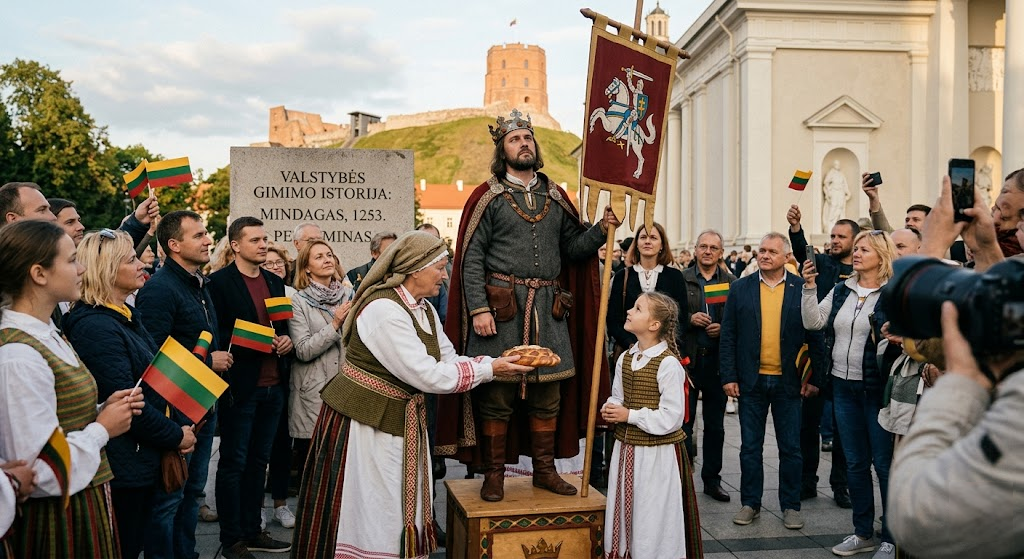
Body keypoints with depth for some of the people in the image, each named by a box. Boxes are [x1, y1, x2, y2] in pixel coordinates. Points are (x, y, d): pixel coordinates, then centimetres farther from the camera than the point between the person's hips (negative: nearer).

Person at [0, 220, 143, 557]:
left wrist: (101, 411, 0)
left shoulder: (45, 335, 8)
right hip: (59, 520, -9)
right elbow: (42, 471, -27)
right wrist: (102, 429, -14)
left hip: (86, 503, 9)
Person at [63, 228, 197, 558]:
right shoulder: (96, 327, -21)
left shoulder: (127, 317, 11)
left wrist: (179, 429, 6)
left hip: (144, 457, 10)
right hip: (122, 466, -10)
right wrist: (176, 436, -12)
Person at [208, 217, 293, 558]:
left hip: (273, 386, 7)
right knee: (233, 463, 4)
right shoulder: (220, 282, -7)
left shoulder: (275, 282, 13)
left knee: (258, 461, 15)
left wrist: (286, 341, 0)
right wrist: (251, 343, -21)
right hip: (240, 386, -6)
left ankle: (252, 531, 26)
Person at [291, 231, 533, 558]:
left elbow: (449, 360, 6)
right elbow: (428, 375, -26)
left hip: (400, 420, 9)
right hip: (362, 422, -9)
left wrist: (499, 362, -8)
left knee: (400, 510, 14)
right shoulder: (383, 310, -24)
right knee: (366, 511, 4)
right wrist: (489, 370, -19)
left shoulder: (424, 310, 6)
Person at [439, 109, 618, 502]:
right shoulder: (488, 197, 0)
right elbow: (471, 259, -5)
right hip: (501, 308, -4)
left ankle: (545, 470, 23)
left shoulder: (555, 198, 14)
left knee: (548, 396, 9)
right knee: (497, 396, 2)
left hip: (548, 310, 4)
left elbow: (572, 249, 13)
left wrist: (601, 230, -4)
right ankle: (494, 474, 15)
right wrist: (478, 308, -14)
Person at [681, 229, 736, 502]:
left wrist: (722, 328, -13)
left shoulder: (732, 282, 5)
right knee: (684, 421, 2)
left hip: (717, 360, 2)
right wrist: (690, 319, -15)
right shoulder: (681, 279, 1)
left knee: (715, 425, 10)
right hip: (688, 359, -1)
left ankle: (712, 479, 21)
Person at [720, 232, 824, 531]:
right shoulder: (740, 288, 1)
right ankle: (750, 503, 21)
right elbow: (728, 336, 1)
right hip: (751, 381, 1)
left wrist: (815, 378, -4)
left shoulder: (803, 289, -2)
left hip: (788, 381, -1)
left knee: (790, 448, 8)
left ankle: (791, 506, 22)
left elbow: (815, 336, 0)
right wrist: (729, 377, -4)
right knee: (750, 447, 10)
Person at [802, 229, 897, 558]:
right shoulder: (842, 290, 9)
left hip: (877, 387, -6)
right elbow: (813, 322, 1)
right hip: (844, 386, 6)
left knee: (885, 463, 3)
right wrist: (809, 286, -8)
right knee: (855, 462, 14)